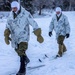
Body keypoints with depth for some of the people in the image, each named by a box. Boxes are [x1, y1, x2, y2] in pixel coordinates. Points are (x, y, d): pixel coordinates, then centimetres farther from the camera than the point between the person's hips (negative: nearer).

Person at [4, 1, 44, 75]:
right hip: (14, 37, 5)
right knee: (19, 51, 18)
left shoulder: (26, 14, -13)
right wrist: (6, 35, -1)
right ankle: (26, 60, 47)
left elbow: (34, 24, -9)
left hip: (23, 36, -5)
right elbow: (7, 26, 10)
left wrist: (38, 35, -8)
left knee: (22, 51, -21)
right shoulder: (11, 15, 1)